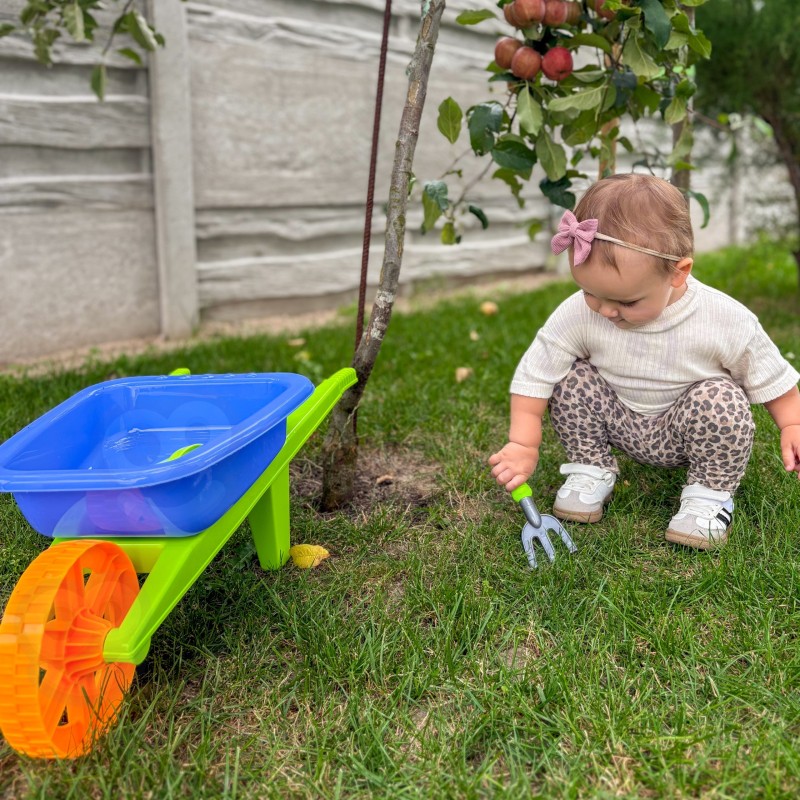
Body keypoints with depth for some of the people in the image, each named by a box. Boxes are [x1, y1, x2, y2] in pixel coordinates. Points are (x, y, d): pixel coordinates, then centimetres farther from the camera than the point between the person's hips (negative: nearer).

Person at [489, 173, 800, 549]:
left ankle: (711, 492, -6)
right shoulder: (577, 314, -24)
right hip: (620, 426, 2)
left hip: (687, 434, -2)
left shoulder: (726, 321, -26)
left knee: (720, 400, -30)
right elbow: (533, 375, -17)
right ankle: (590, 469, 1)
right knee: (572, 379, -19)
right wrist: (522, 446, -21)